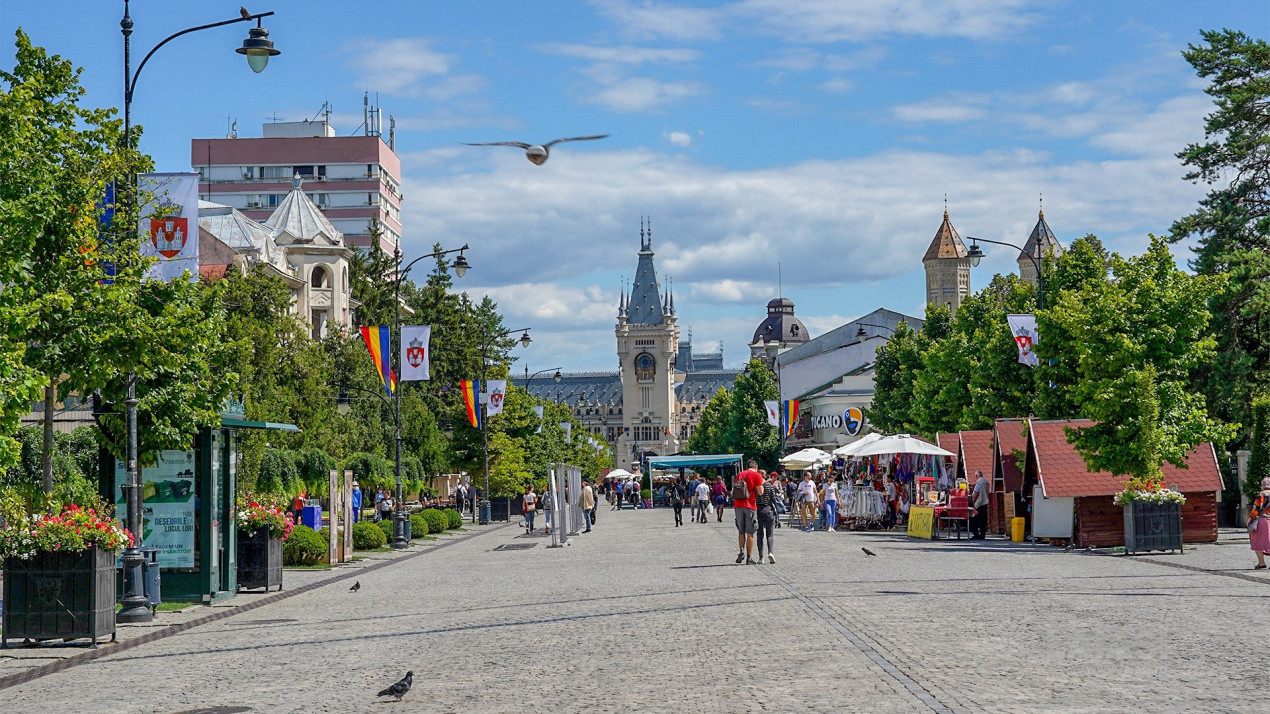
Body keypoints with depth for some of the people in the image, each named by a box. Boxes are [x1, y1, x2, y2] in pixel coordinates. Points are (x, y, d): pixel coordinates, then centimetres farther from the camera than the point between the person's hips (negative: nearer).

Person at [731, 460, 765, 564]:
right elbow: (760, 492, -6)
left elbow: (733, 491, 14)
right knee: (750, 533, 1)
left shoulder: (739, 475, 14)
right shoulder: (756, 475, -1)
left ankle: (741, 552, 0)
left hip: (738, 506, 4)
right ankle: (749, 558, 1)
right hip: (750, 506, -4)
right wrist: (762, 484, 10)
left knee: (741, 531, 15)